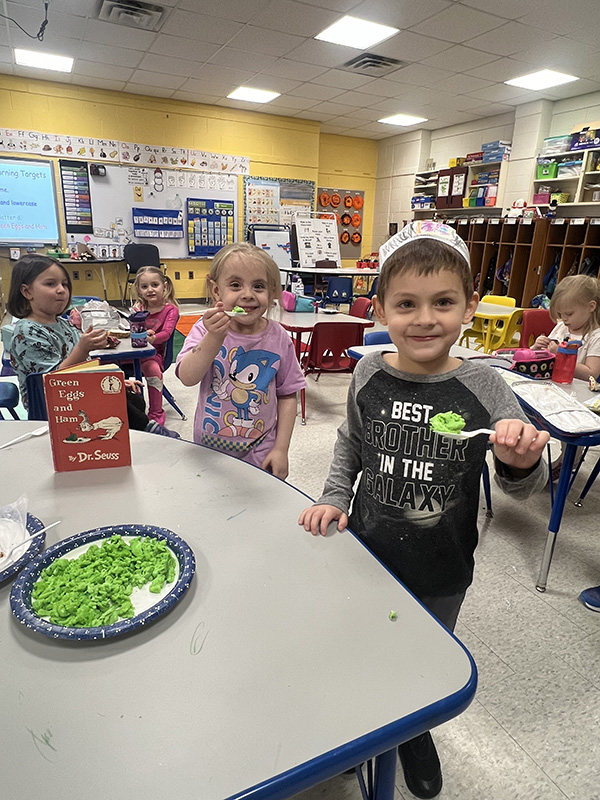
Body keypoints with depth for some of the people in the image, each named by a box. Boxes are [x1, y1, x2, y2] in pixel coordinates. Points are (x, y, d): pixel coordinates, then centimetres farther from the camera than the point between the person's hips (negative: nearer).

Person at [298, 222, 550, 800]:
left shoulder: (483, 387, -19)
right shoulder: (370, 373, -12)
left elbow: (522, 487, -12)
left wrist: (521, 463, -34)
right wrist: (334, 498, -1)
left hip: (441, 571, -1)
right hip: (368, 551, 2)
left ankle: (414, 732, 59)